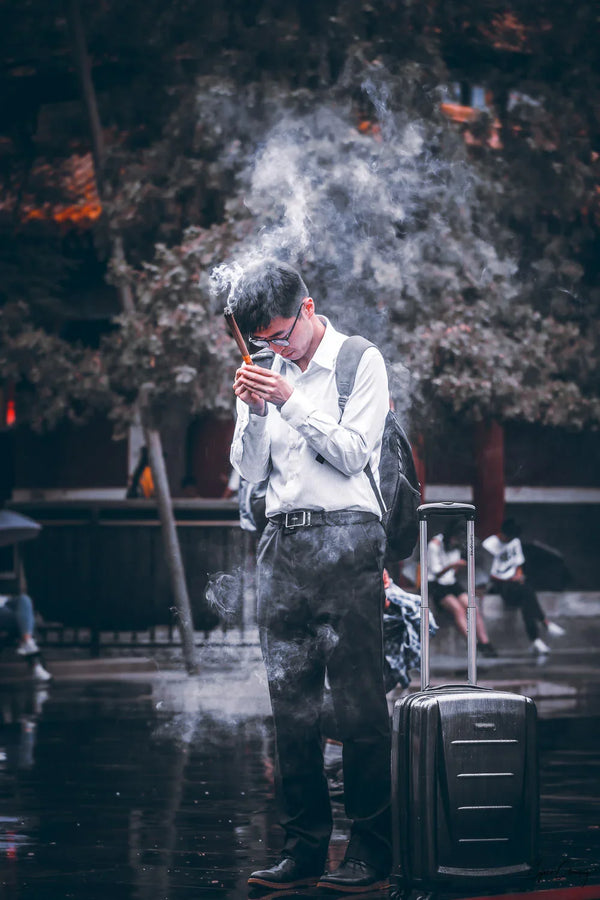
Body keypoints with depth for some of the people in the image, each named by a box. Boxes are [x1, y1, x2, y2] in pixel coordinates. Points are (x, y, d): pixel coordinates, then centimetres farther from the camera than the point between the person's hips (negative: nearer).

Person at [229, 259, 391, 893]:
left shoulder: (361, 362, 2)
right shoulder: (267, 372, 15)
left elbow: (352, 453, -8)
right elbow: (250, 472, 11)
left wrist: (291, 401, -13)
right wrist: (254, 412, -5)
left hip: (344, 538, -5)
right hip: (281, 541, 5)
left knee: (357, 700, -7)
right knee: (291, 700, 3)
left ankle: (371, 852, -4)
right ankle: (304, 848, 7)